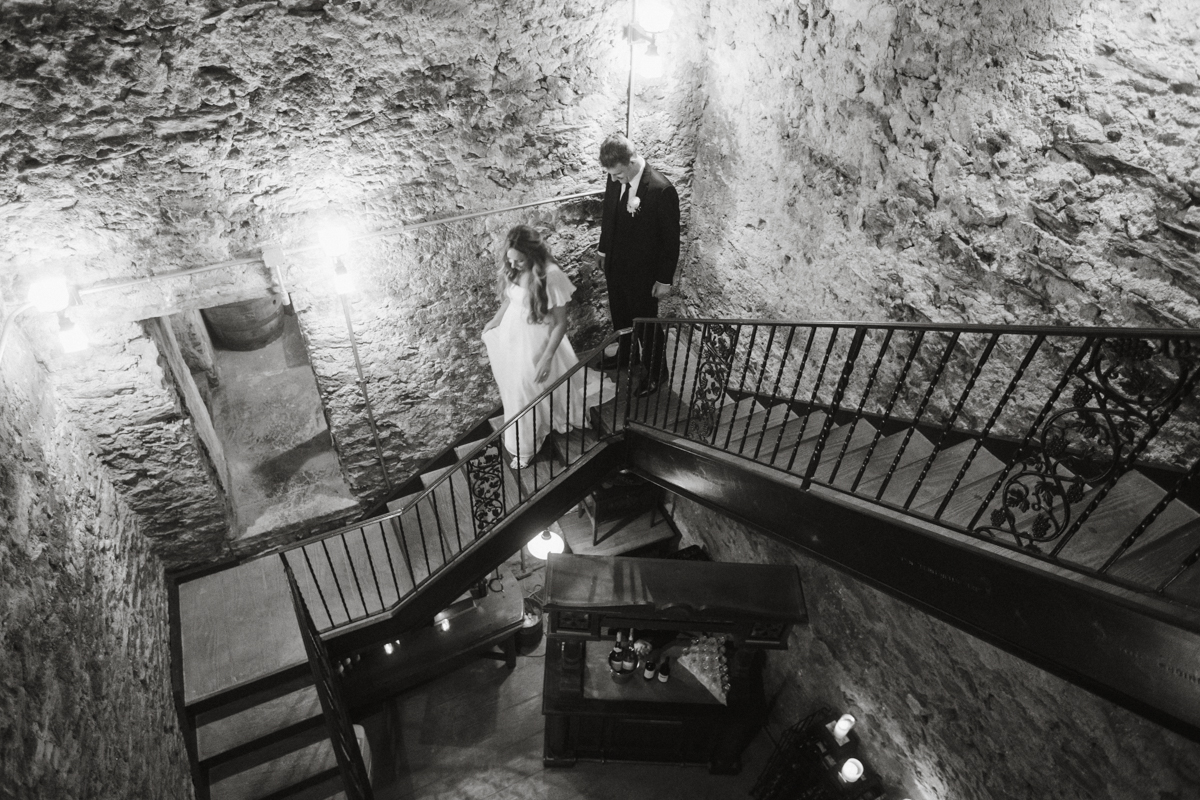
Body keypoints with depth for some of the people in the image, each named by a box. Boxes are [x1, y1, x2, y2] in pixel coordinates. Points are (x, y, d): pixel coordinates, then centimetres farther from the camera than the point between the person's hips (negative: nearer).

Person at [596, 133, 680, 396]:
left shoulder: (661, 190, -27)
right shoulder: (615, 179, -8)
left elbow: (670, 239, -19)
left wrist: (665, 279, -14)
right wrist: (603, 249, 17)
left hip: (642, 272, -6)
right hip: (615, 265, 6)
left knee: (646, 323, 11)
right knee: (620, 315, 25)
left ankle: (655, 371, 34)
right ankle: (625, 354, 51)